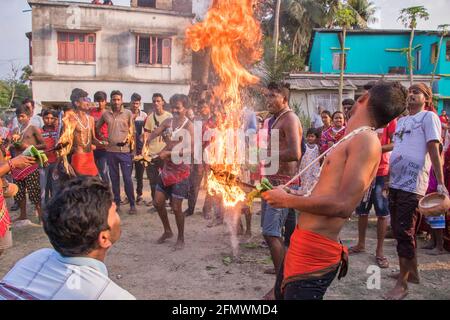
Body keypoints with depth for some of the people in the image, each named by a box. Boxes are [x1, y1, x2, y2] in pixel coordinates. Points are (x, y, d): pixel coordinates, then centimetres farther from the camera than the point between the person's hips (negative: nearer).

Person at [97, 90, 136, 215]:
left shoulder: (128, 113, -1)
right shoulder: (105, 114, 6)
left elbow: (133, 131, 2)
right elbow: (97, 127, 21)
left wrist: (128, 139, -8)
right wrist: (102, 137, 11)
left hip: (125, 150, -3)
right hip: (111, 150, 3)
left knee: (127, 178, -4)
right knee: (114, 178, 10)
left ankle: (132, 205, 5)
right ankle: (117, 203, 21)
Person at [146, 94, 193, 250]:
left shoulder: (188, 126, -12)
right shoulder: (168, 122, 6)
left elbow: (190, 150, -19)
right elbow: (154, 134, -5)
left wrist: (169, 153, -23)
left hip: (181, 169, -6)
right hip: (167, 168, 6)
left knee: (176, 207, 0)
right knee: (158, 202, 10)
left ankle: (181, 238, 20)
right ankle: (167, 231, 33)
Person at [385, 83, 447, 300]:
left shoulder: (429, 117, -1)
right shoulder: (401, 121, 19)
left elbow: (434, 149, -10)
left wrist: (440, 183, -17)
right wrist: (387, 178, 20)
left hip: (413, 184, -8)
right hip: (395, 182, 8)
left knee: (405, 232, -6)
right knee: (399, 230, 14)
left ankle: (402, 284, 2)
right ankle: (411, 272, 30)